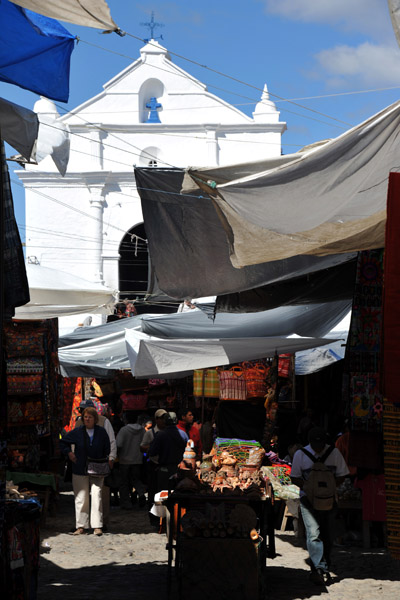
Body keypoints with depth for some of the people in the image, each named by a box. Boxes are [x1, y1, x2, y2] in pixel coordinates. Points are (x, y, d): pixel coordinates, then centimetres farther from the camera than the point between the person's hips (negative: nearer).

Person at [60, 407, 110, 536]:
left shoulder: (101, 432, 2)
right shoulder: (77, 432, 1)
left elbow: (107, 449, 12)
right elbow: (63, 442, 14)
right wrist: (69, 453, 1)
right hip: (80, 471, 1)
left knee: (96, 496, -11)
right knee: (81, 498, 2)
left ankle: (97, 526, -9)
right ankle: (81, 526, 9)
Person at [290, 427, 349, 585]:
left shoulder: (334, 453, 0)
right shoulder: (301, 454, -4)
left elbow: (341, 476, 5)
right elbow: (295, 478, 1)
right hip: (308, 499, -2)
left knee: (325, 534, 6)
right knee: (313, 534, -14)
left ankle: (318, 571, 16)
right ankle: (321, 569, -16)